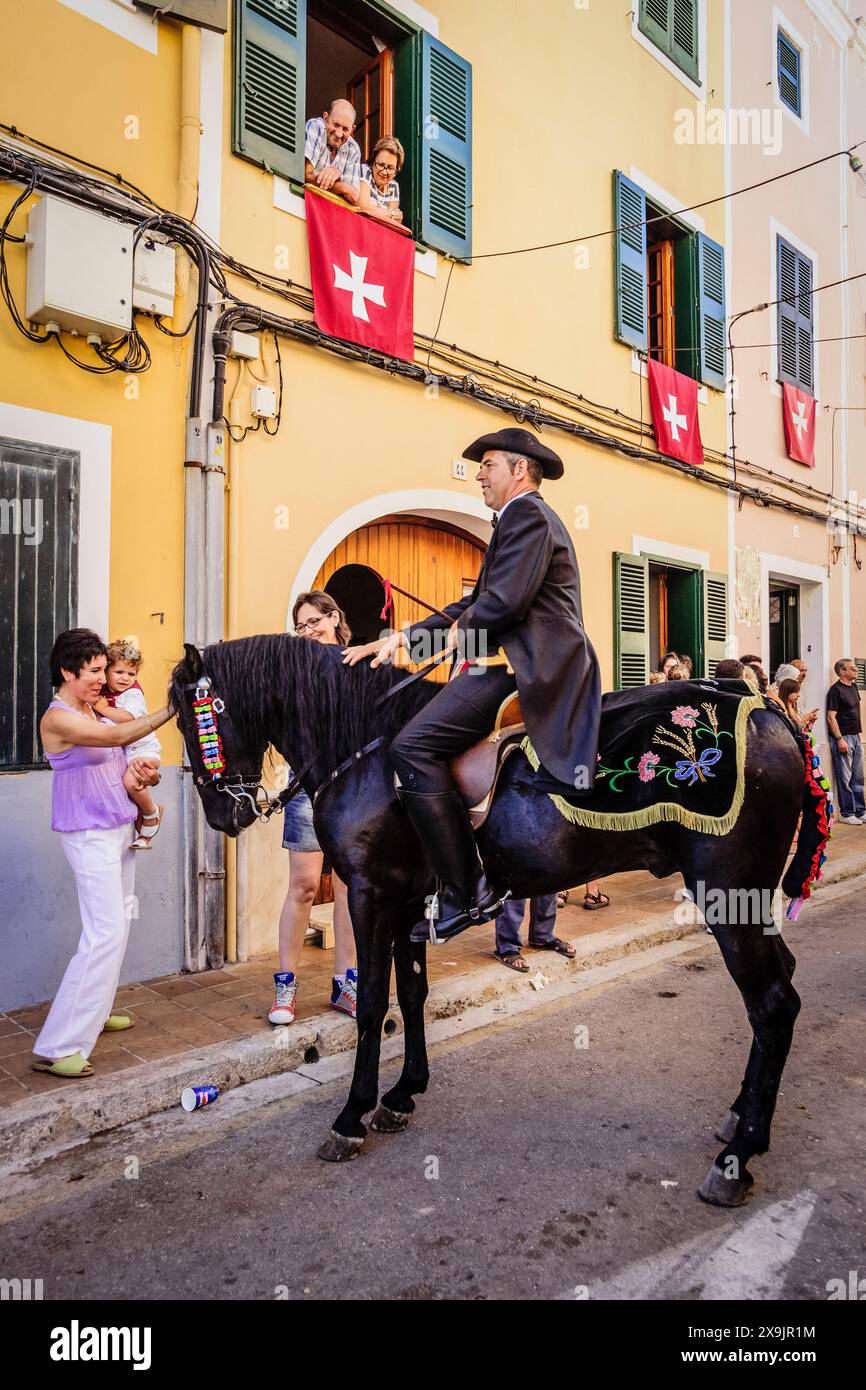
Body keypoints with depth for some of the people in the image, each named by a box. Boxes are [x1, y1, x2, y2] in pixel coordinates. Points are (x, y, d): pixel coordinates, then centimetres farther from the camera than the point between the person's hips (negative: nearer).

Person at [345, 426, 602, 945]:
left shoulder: (527, 514, -5)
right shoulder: (529, 518, 29)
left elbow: (504, 602, -20)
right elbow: (477, 602, 23)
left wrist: (459, 631, 1)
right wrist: (402, 638, 13)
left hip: (526, 665, -12)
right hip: (526, 663, 12)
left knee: (413, 746, -21)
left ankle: (465, 894, -19)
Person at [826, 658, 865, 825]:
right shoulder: (835, 690, -12)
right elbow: (831, 717, -16)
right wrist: (840, 739, -21)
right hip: (843, 738, -8)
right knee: (844, 779, -3)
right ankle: (846, 814, 4)